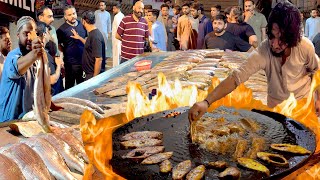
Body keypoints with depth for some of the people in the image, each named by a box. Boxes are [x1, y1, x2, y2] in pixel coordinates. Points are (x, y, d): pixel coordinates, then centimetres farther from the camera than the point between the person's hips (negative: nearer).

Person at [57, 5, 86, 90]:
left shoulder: (82, 25, 5)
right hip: (70, 63, -4)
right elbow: (58, 45, -6)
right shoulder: (62, 29, -9)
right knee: (69, 86, 8)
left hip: (83, 61, 5)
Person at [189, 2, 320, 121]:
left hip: (304, 103, 1)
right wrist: (206, 102, -50)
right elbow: (236, 77, -38)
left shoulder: (305, 47, -26)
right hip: (276, 107, -1)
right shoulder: (262, 52, -31)